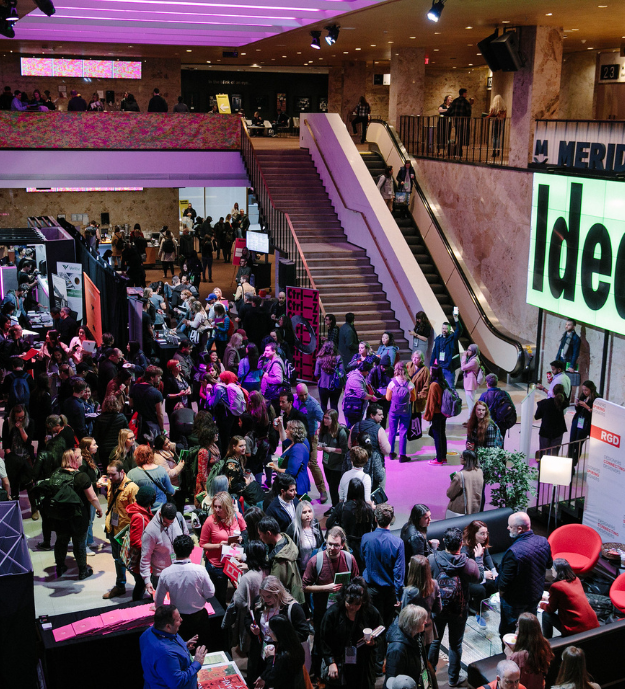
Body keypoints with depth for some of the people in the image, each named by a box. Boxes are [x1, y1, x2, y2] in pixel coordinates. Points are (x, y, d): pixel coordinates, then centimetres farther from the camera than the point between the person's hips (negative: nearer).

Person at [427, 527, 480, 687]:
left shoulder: (432, 559, -21)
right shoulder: (468, 564, -23)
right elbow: (476, 578, -2)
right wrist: (478, 558, 12)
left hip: (437, 608, 1)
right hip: (459, 611, -1)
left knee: (434, 640, 21)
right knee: (455, 644, 17)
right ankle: (454, 677, 32)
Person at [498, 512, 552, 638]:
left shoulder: (514, 552, -36)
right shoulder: (543, 542, -14)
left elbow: (505, 580, -27)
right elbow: (549, 564, 5)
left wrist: (501, 591, -8)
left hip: (515, 600, -7)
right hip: (536, 594, 7)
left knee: (508, 631, 15)